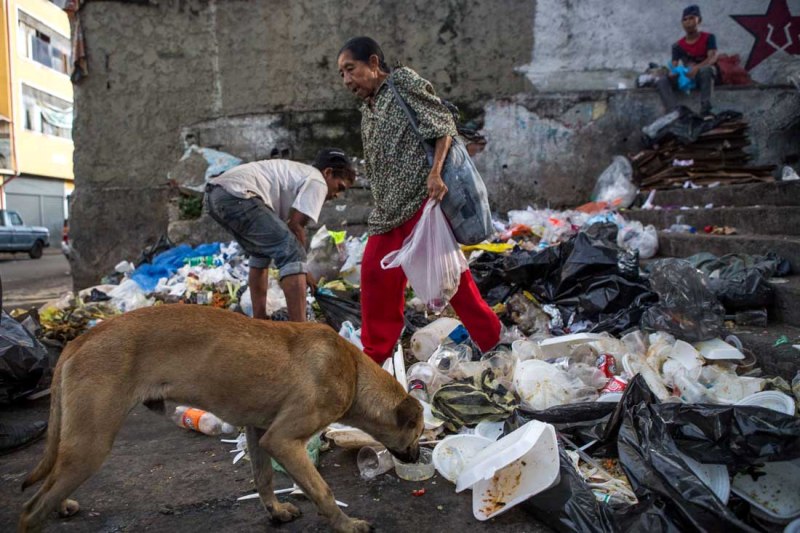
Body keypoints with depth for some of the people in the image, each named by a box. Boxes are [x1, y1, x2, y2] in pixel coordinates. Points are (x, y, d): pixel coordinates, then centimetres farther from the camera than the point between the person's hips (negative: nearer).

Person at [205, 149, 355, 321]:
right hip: (237, 195, -10)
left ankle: (259, 320, 31)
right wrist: (302, 267, 11)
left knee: (261, 252, 28)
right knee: (292, 254, -9)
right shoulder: (317, 181, 5)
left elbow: (284, 227, 31)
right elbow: (295, 226, -2)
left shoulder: (297, 172, 32)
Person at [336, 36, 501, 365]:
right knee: (375, 273, 6)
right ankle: (376, 354, 20)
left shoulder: (405, 83, -1)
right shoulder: (367, 112, 21)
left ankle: (492, 341, 10)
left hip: (424, 198, -8)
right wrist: (383, 206, 17)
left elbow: (444, 125, -9)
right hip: (390, 209, 8)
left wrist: (435, 172, -23)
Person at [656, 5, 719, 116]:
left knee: (706, 69, -39)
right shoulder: (679, 45, 6)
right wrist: (674, 72, -28)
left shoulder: (708, 38, -2)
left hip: (704, 77, -3)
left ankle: (705, 110, -36)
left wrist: (697, 68, -36)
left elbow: (713, 57, -17)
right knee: (662, 81, -20)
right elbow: (674, 65, -1)